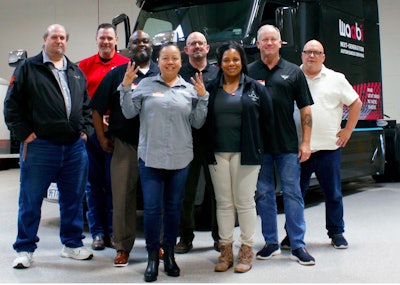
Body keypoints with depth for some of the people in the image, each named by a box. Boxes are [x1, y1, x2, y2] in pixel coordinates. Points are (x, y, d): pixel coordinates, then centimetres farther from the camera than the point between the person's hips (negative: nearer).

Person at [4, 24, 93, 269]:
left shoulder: (76, 72, 16)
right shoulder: (28, 68, 2)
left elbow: (86, 105, 22)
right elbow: (12, 105, -2)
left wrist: (85, 130, 9)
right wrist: (24, 133, -8)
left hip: (75, 147, 4)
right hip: (40, 146, -4)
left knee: (73, 199, 11)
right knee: (31, 200, 4)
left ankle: (73, 244, 25)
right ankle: (25, 249, 16)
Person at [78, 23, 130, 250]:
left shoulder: (126, 65, 4)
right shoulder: (85, 66, 11)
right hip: (91, 131, 3)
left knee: (114, 184, 3)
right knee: (94, 184, 7)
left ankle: (113, 232, 13)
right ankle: (98, 232, 16)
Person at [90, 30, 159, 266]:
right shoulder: (116, 74, 7)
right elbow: (97, 109, 8)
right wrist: (102, 138, 2)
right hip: (124, 147, -1)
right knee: (122, 197, 2)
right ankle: (123, 247, 13)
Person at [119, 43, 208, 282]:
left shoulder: (190, 89, 9)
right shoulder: (146, 85, 5)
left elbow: (197, 123, 6)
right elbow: (129, 113, 3)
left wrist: (203, 97, -3)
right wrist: (126, 86, -6)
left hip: (181, 158, 2)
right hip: (151, 157, -2)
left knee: (173, 207, 11)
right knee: (152, 207, -3)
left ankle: (169, 254, 24)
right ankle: (153, 257, 10)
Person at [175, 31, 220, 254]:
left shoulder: (218, 73, 11)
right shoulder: (179, 74, 7)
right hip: (188, 141, -1)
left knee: (218, 190, 8)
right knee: (186, 192, 5)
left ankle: (220, 237, 20)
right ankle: (186, 238, 16)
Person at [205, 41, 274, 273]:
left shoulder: (255, 88, 3)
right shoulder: (212, 88, 8)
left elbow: (268, 119, 4)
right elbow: (205, 120, 8)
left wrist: (259, 146, 2)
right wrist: (207, 147, 0)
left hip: (245, 154, -2)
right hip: (218, 153, 2)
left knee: (245, 202, 1)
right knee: (224, 202, 7)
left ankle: (247, 250, 13)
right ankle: (226, 250, 16)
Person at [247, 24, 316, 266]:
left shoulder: (293, 72, 6)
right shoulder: (249, 72, 7)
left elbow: (305, 109, 5)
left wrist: (306, 142, -2)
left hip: (288, 145, -1)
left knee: (292, 194, 1)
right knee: (264, 194, 7)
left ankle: (298, 245, 7)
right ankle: (271, 243, 18)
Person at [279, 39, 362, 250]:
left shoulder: (336, 79, 5)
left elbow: (356, 103, 10)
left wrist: (347, 130, 3)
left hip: (328, 147, 0)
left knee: (333, 193, 8)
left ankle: (336, 233, 22)